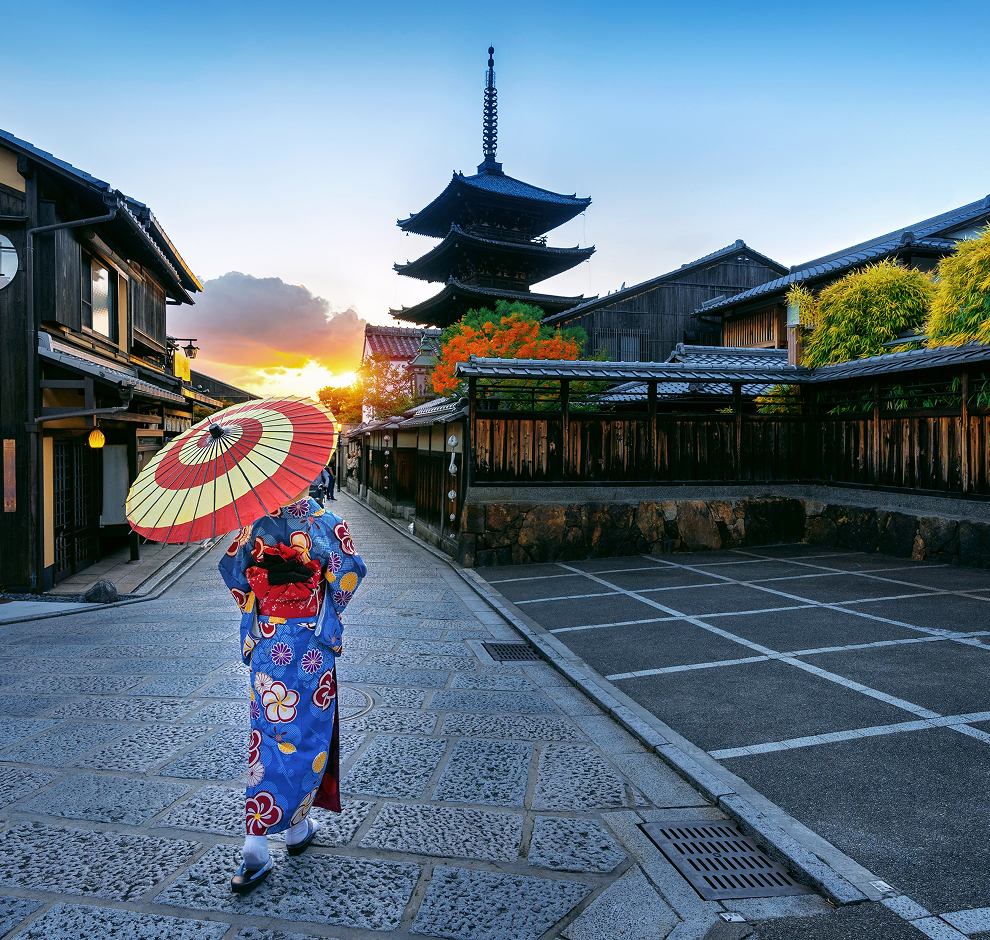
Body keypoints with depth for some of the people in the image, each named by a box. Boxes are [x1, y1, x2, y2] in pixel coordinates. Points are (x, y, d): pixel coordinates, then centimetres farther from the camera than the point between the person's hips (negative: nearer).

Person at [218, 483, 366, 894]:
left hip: (266, 644, 3)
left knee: (266, 737, 9)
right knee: (307, 735, 12)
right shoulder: (328, 524, -9)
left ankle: (255, 849, 7)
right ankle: (297, 826, 26)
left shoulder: (256, 524, -1)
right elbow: (350, 572, -10)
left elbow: (230, 568, 5)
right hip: (312, 646, -3)